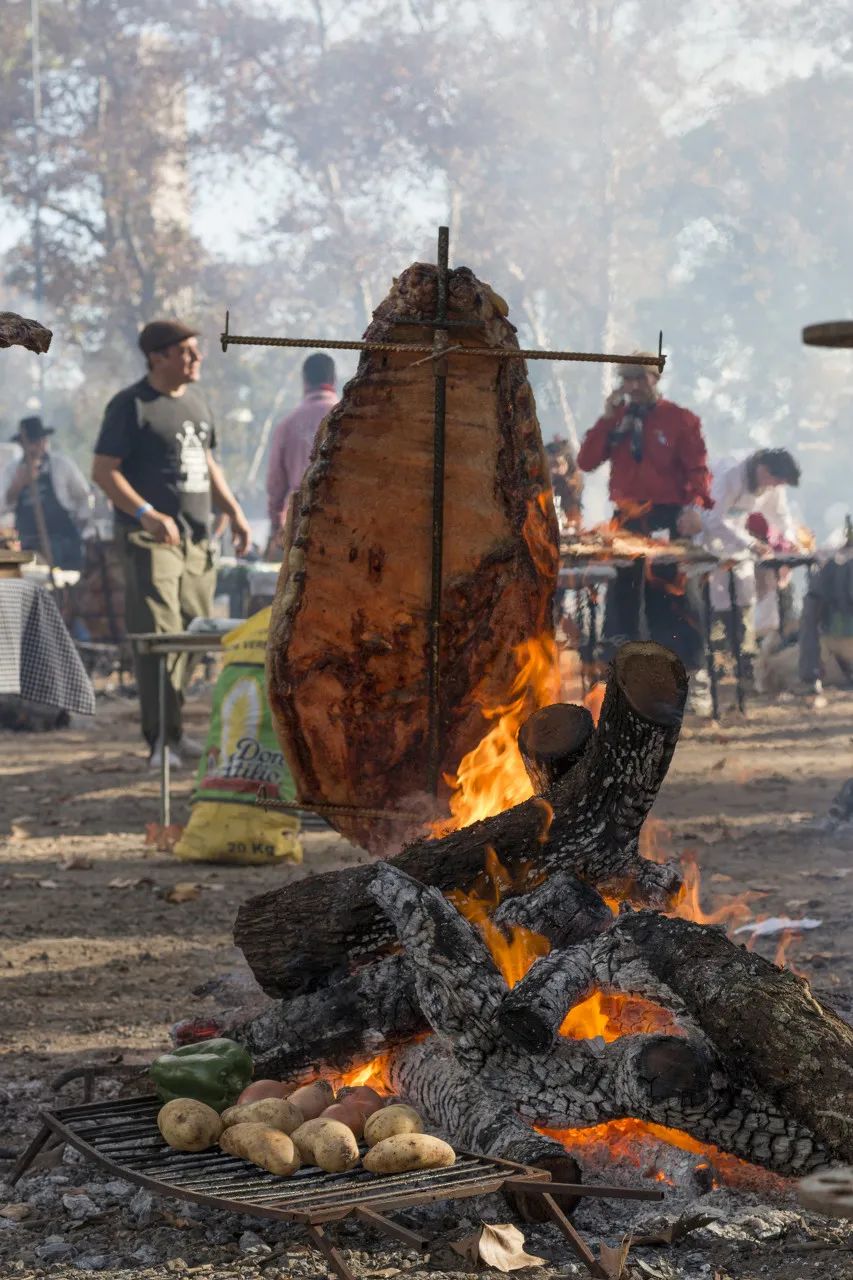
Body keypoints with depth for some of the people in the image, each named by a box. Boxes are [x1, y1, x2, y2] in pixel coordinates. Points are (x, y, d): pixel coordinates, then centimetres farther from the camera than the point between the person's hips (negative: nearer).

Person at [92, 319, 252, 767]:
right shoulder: (131, 406, -7)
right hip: (150, 539, -8)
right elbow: (103, 470, -12)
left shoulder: (195, 399, 16)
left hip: (196, 537, 8)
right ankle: (163, 738, -10)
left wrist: (233, 511, 15)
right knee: (160, 634, -12)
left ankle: (172, 728, 20)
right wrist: (147, 513, -24)